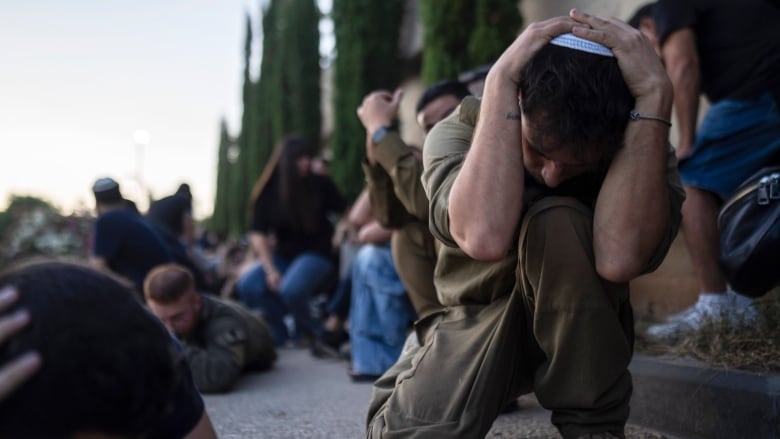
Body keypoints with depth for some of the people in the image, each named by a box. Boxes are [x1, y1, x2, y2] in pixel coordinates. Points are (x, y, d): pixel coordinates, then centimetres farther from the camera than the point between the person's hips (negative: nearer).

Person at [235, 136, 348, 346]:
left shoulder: (320, 185, -6)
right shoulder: (268, 193, -3)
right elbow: (257, 234, -5)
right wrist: (270, 270, -14)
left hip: (316, 254, -3)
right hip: (283, 256, 3)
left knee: (290, 289, -33)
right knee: (247, 286, -21)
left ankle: (306, 330, -1)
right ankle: (280, 332, 0)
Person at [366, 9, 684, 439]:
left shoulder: (637, 141, -18)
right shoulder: (459, 131, -18)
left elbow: (620, 256, -41)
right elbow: (485, 236, -42)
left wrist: (655, 94, -40)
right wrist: (500, 80, -38)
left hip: (582, 339, 1)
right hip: (478, 323, 0)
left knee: (557, 222, -32)